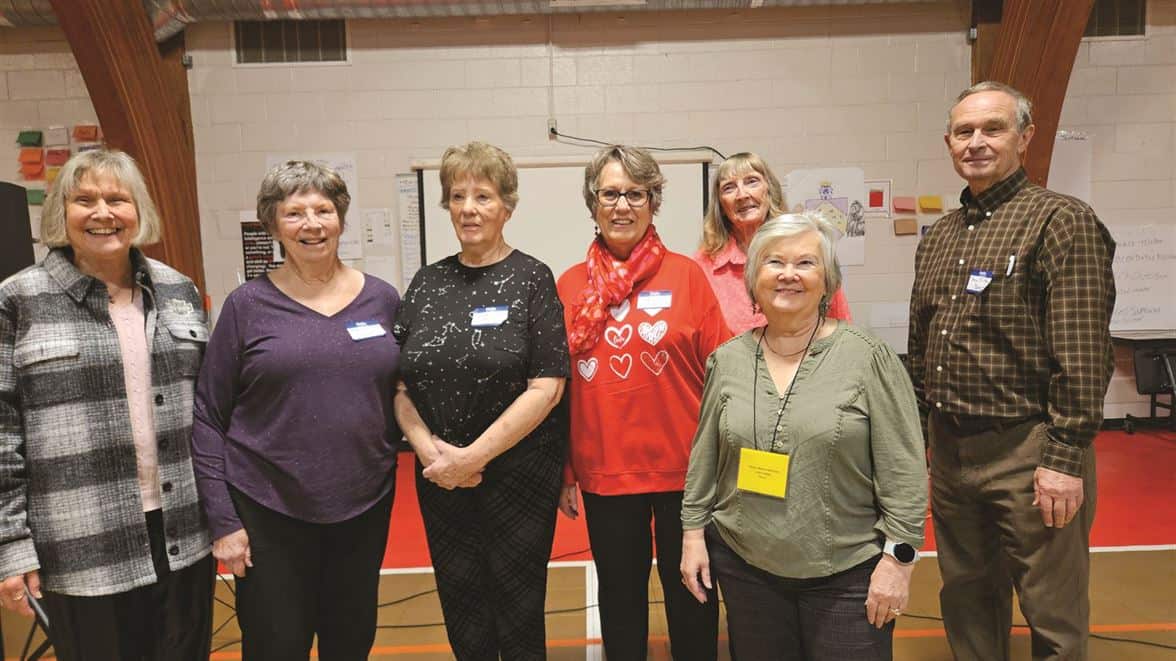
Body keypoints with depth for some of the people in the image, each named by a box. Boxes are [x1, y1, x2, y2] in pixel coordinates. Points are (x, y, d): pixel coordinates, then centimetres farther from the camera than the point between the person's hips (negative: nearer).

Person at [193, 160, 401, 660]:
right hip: (269, 513, -2)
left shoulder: (382, 298, 2)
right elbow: (208, 418, -2)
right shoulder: (248, 305, -4)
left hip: (365, 507, 3)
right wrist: (222, 520, -5)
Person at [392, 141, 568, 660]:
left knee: (518, 615, 8)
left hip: (519, 472, -4)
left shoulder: (531, 279, -6)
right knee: (462, 614, 14)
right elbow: (400, 384, 8)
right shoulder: (427, 282, 7)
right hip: (441, 479, 4)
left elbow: (545, 387, -13)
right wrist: (427, 447, -9)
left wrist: (473, 456, -15)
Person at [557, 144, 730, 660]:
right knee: (620, 597, 18)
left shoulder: (686, 275, -5)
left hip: (683, 469, -1)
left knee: (691, 596, 15)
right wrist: (562, 471, 5)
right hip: (605, 472, 2)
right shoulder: (570, 285, 1)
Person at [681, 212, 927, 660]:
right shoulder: (726, 360, 3)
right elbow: (704, 459, 9)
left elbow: (903, 470, -8)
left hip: (847, 573, -3)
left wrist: (897, 555, -11)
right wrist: (693, 531, 7)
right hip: (744, 567, 3)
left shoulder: (869, 358, -8)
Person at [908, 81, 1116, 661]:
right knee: (966, 604, 19)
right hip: (948, 450, 7)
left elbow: (1082, 354, -15)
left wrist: (1065, 458, -18)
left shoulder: (1063, 222, -9)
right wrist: (919, 435, 15)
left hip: (1026, 452, -6)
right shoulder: (939, 236, 12)